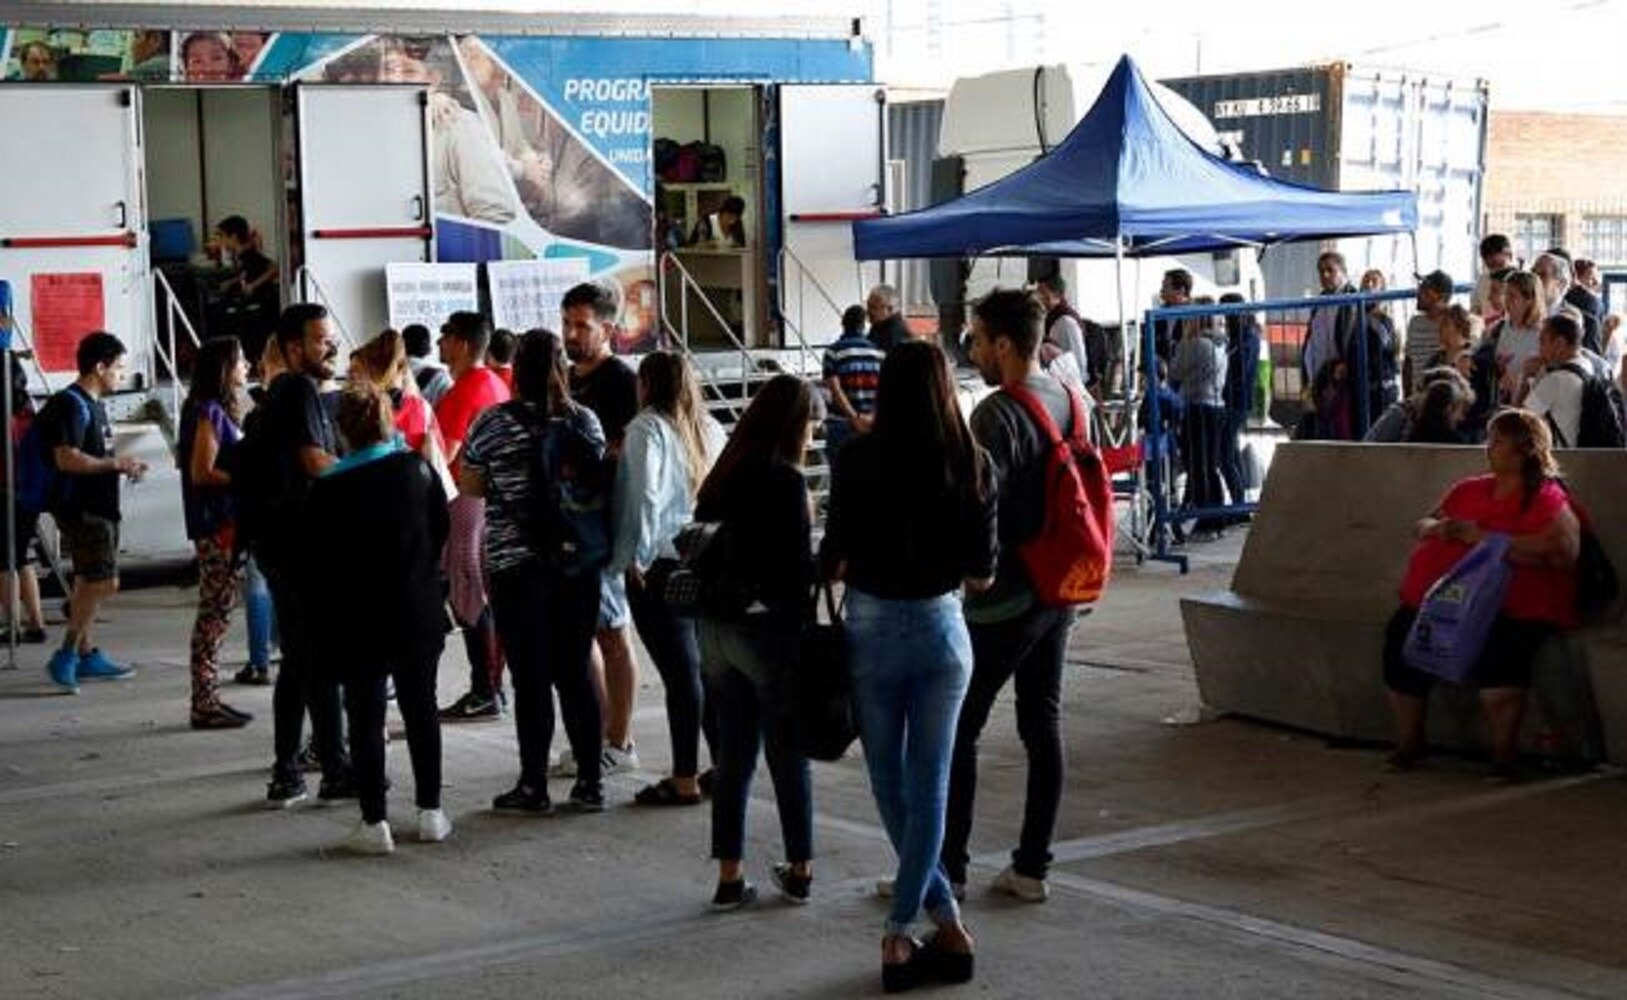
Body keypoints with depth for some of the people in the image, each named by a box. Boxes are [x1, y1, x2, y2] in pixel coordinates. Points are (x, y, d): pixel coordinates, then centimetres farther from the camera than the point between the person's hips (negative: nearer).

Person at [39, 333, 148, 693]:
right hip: (81, 509, -10)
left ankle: (86, 656, 20)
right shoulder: (71, 404, -14)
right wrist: (115, 463, -18)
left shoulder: (93, 404, 17)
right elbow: (67, 458, -23)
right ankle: (65, 657, -8)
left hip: (98, 507, 11)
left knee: (90, 585, 14)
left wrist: (122, 465, 11)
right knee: (103, 583, -12)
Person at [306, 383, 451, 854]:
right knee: (421, 708, 14)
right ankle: (430, 812, 19)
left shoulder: (328, 489, -12)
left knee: (365, 718, 4)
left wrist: (326, 622, 4)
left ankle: (374, 823, 3)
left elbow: (319, 565, -7)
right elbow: (442, 533, 5)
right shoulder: (418, 470, -4)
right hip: (418, 613, 3)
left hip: (357, 624, -3)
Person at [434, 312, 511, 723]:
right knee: (489, 597, 12)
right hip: (494, 495, 9)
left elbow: (443, 455, -20)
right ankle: (493, 685, 17)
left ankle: (483, 693, -5)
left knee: (470, 600, -6)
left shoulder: (463, 392, -15)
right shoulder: (496, 385, 14)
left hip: (466, 498, -9)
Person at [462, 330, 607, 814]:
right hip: (579, 564, 3)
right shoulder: (585, 420, 1)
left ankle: (533, 786, 5)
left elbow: (469, 487, 0)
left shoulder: (494, 423, -8)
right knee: (575, 672, 10)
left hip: (517, 564, -3)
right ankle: (590, 782, 12)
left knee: (531, 677, 1)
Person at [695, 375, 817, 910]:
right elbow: (796, 569, -18)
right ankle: (799, 870, 19)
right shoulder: (785, 481, -14)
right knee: (788, 755, 9)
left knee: (733, 755, 11)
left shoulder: (724, 476, 7)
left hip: (716, 630, 6)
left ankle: (730, 876, 13)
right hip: (770, 629, -6)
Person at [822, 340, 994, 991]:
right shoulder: (972, 464, -5)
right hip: (942, 629, 2)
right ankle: (900, 925, 7)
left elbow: (834, 564, -10)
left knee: (890, 785, 14)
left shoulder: (861, 461, -12)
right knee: (930, 785, 10)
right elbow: (981, 576, -3)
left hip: (872, 631, -2)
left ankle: (945, 916, 18)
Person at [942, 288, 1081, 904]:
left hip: (1003, 600, -8)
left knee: (957, 729, 2)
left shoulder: (998, 415, -19)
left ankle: (945, 866, 6)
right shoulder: (1066, 399, 7)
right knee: (1042, 725, 10)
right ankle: (1032, 867, 15)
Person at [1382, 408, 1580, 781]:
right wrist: (1437, 528, 3)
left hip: (1514, 607, -5)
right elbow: (1424, 524, 30)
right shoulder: (1468, 489, 22)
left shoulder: (1548, 499, 2)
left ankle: (1504, 751, -20)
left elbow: (1561, 551, -14)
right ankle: (1408, 741, -6)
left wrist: (1483, 538, -14)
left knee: (1500, 642, -36)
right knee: (1402, 630, -21)